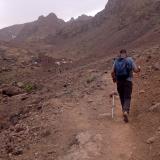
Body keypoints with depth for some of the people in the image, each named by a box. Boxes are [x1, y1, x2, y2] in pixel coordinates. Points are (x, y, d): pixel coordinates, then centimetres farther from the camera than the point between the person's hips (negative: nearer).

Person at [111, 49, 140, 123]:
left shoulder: (116, 61, 7)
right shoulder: (130, 59, 1)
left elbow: (112, 72, 2)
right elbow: (136, 70, -3)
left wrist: (114, 78, 21)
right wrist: (139, 69, 20)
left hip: (119, 82, 2)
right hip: (128, 81, -2)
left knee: (122, 97, 16)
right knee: (127, 97, -3)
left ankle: (124, 111, 25)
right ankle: (126, 111, -24)